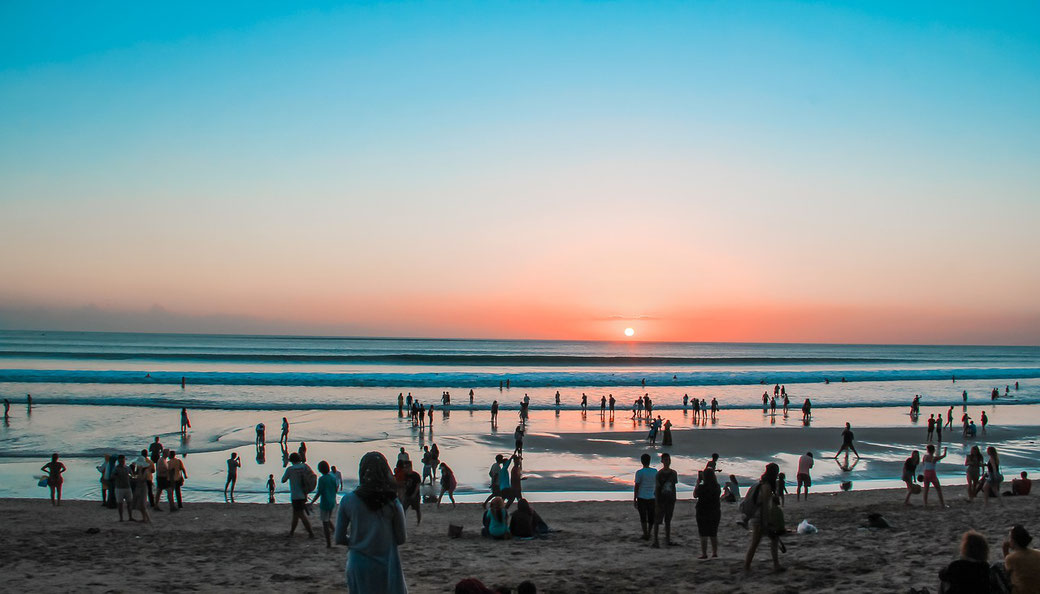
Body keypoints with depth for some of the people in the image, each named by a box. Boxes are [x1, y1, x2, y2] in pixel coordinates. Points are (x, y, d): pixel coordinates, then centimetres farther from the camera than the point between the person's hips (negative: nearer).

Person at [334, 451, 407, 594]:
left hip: (359, 566, 1)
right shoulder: (392, 503, -8)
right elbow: (401, 539, -2)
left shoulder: (348, 501, -6)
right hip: (387, 565, -1)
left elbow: (339, 539, -1)